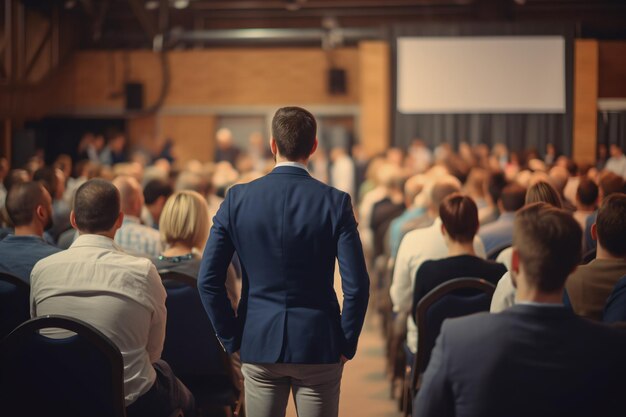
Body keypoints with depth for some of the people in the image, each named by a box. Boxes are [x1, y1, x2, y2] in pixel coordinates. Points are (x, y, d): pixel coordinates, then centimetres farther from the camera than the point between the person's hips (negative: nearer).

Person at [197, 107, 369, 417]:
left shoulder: (238, 199, -3)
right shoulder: (335, 202, -8)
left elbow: (208, 280, -4)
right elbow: (356, 285, -11)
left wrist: (231, 338, 6)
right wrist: (347, 345, 1)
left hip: (258, 345, 2)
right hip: (318, 345, -1)